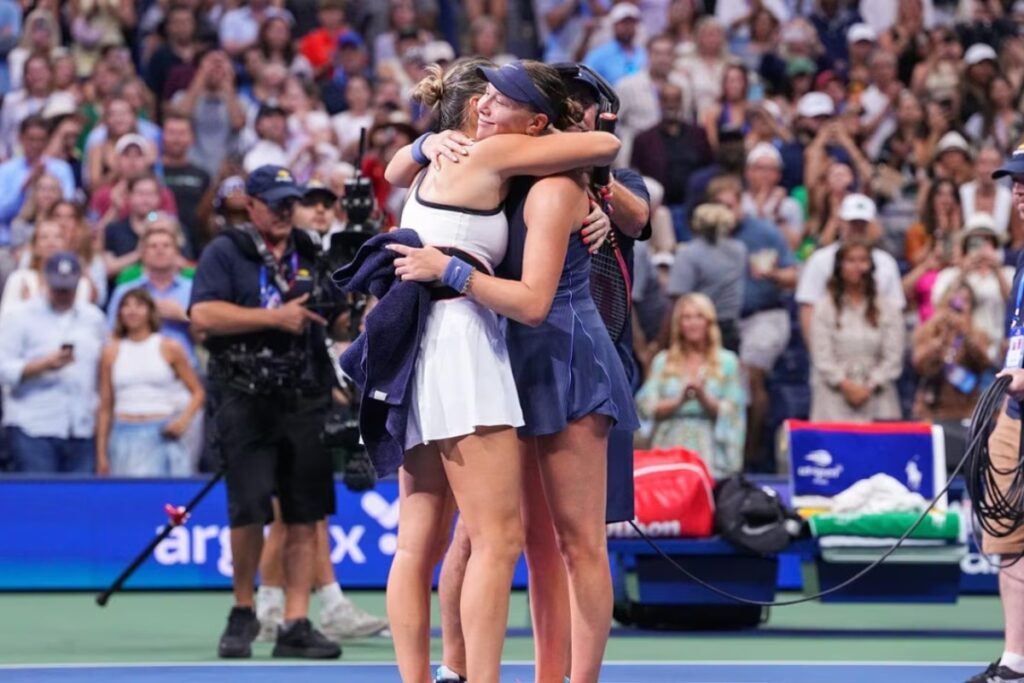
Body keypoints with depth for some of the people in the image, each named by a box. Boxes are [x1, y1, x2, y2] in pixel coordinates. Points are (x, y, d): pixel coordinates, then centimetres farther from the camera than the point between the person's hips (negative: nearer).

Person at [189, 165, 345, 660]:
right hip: (246, 400, -4)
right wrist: (276, 317, -15)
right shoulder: (225, 253, 2)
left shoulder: (311, 256, 15)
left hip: (306, 402, 4)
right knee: (250, 505, -11)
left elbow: (338, 325, 21)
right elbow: (202, 316, -12)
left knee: (305, 515, 1)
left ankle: (295, 624, 4)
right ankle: (242, 612, 9)